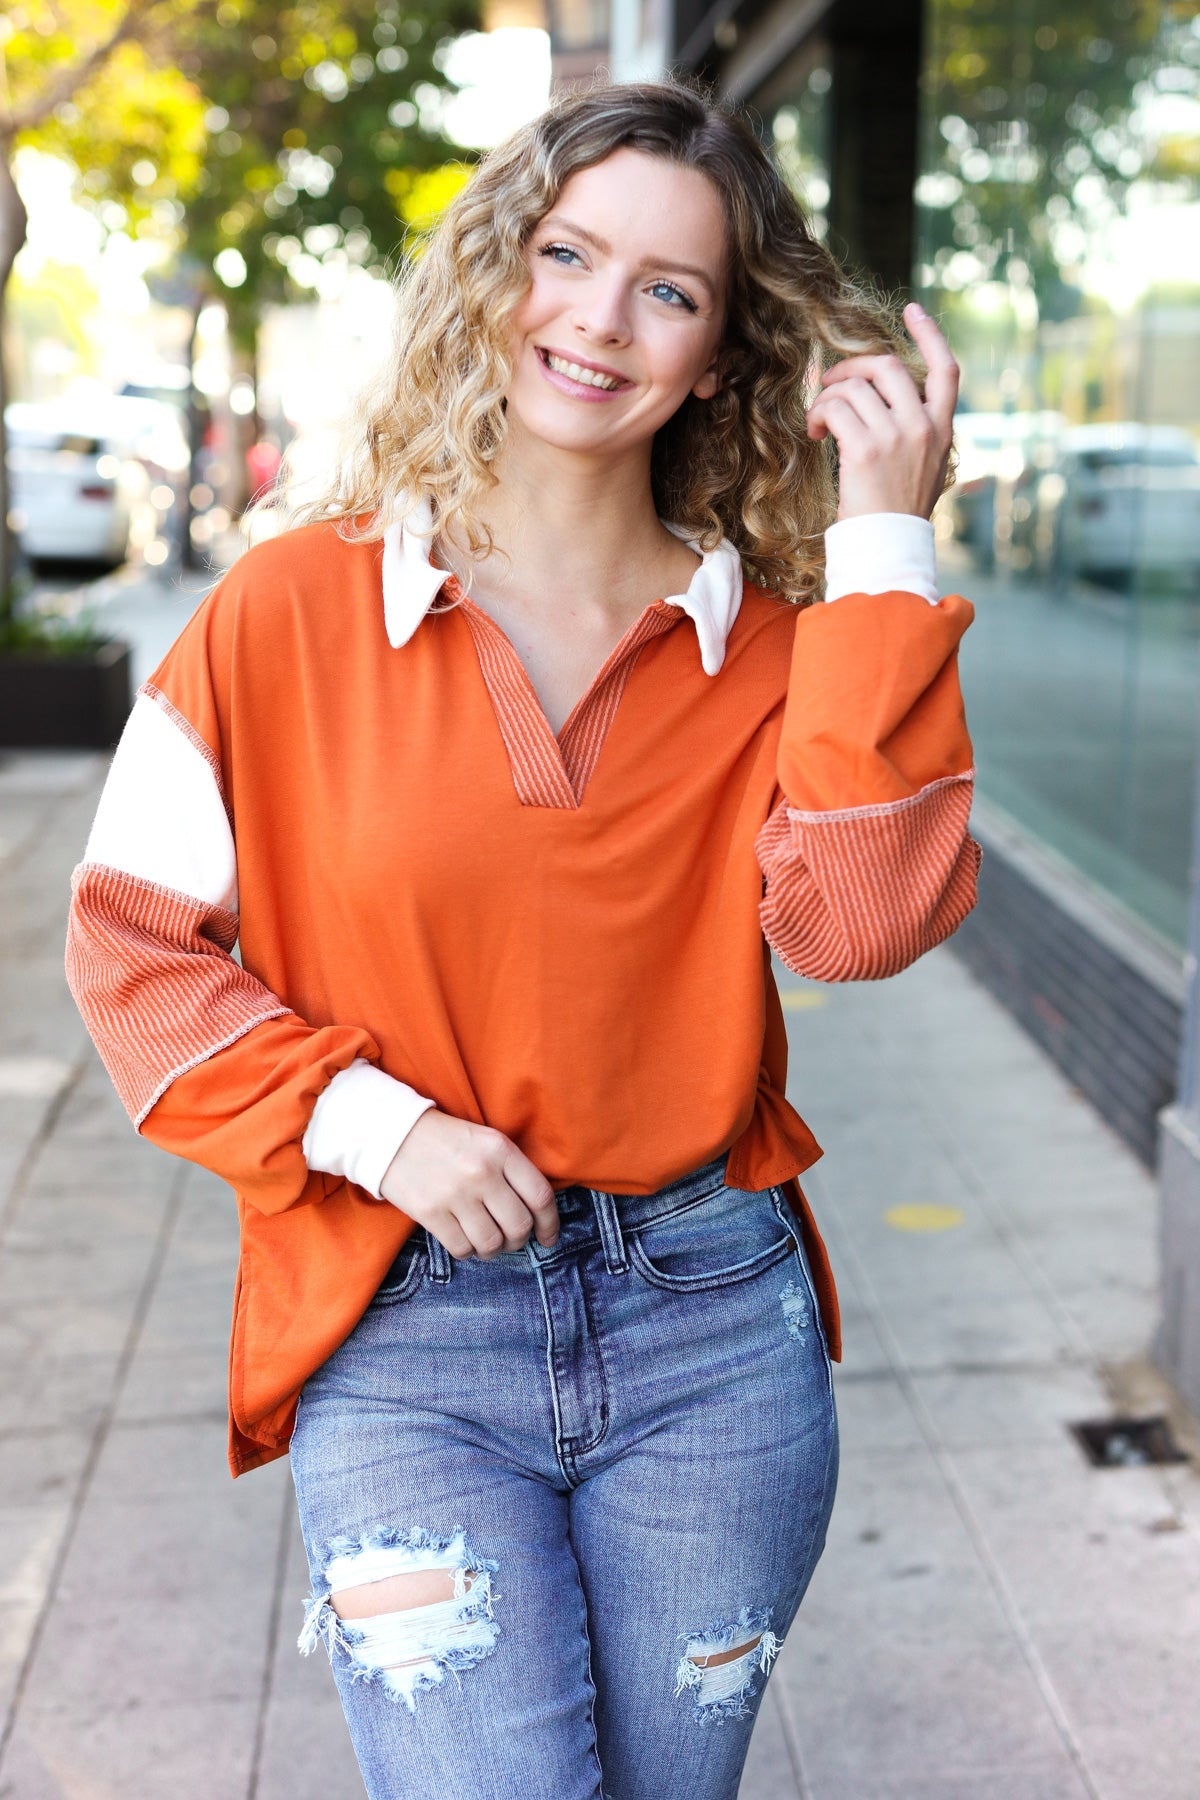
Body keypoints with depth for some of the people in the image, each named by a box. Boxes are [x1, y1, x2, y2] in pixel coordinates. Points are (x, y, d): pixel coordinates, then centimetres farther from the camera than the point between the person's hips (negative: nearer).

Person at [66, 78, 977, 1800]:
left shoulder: (769, 650, 2)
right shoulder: (297, 609, -4)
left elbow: (862, 918, -16)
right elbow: (135, 945, -1)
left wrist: (881, 544, -15)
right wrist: (374, 1125, -14)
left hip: (711, 1330, 3)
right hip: (401, 1345, -2)